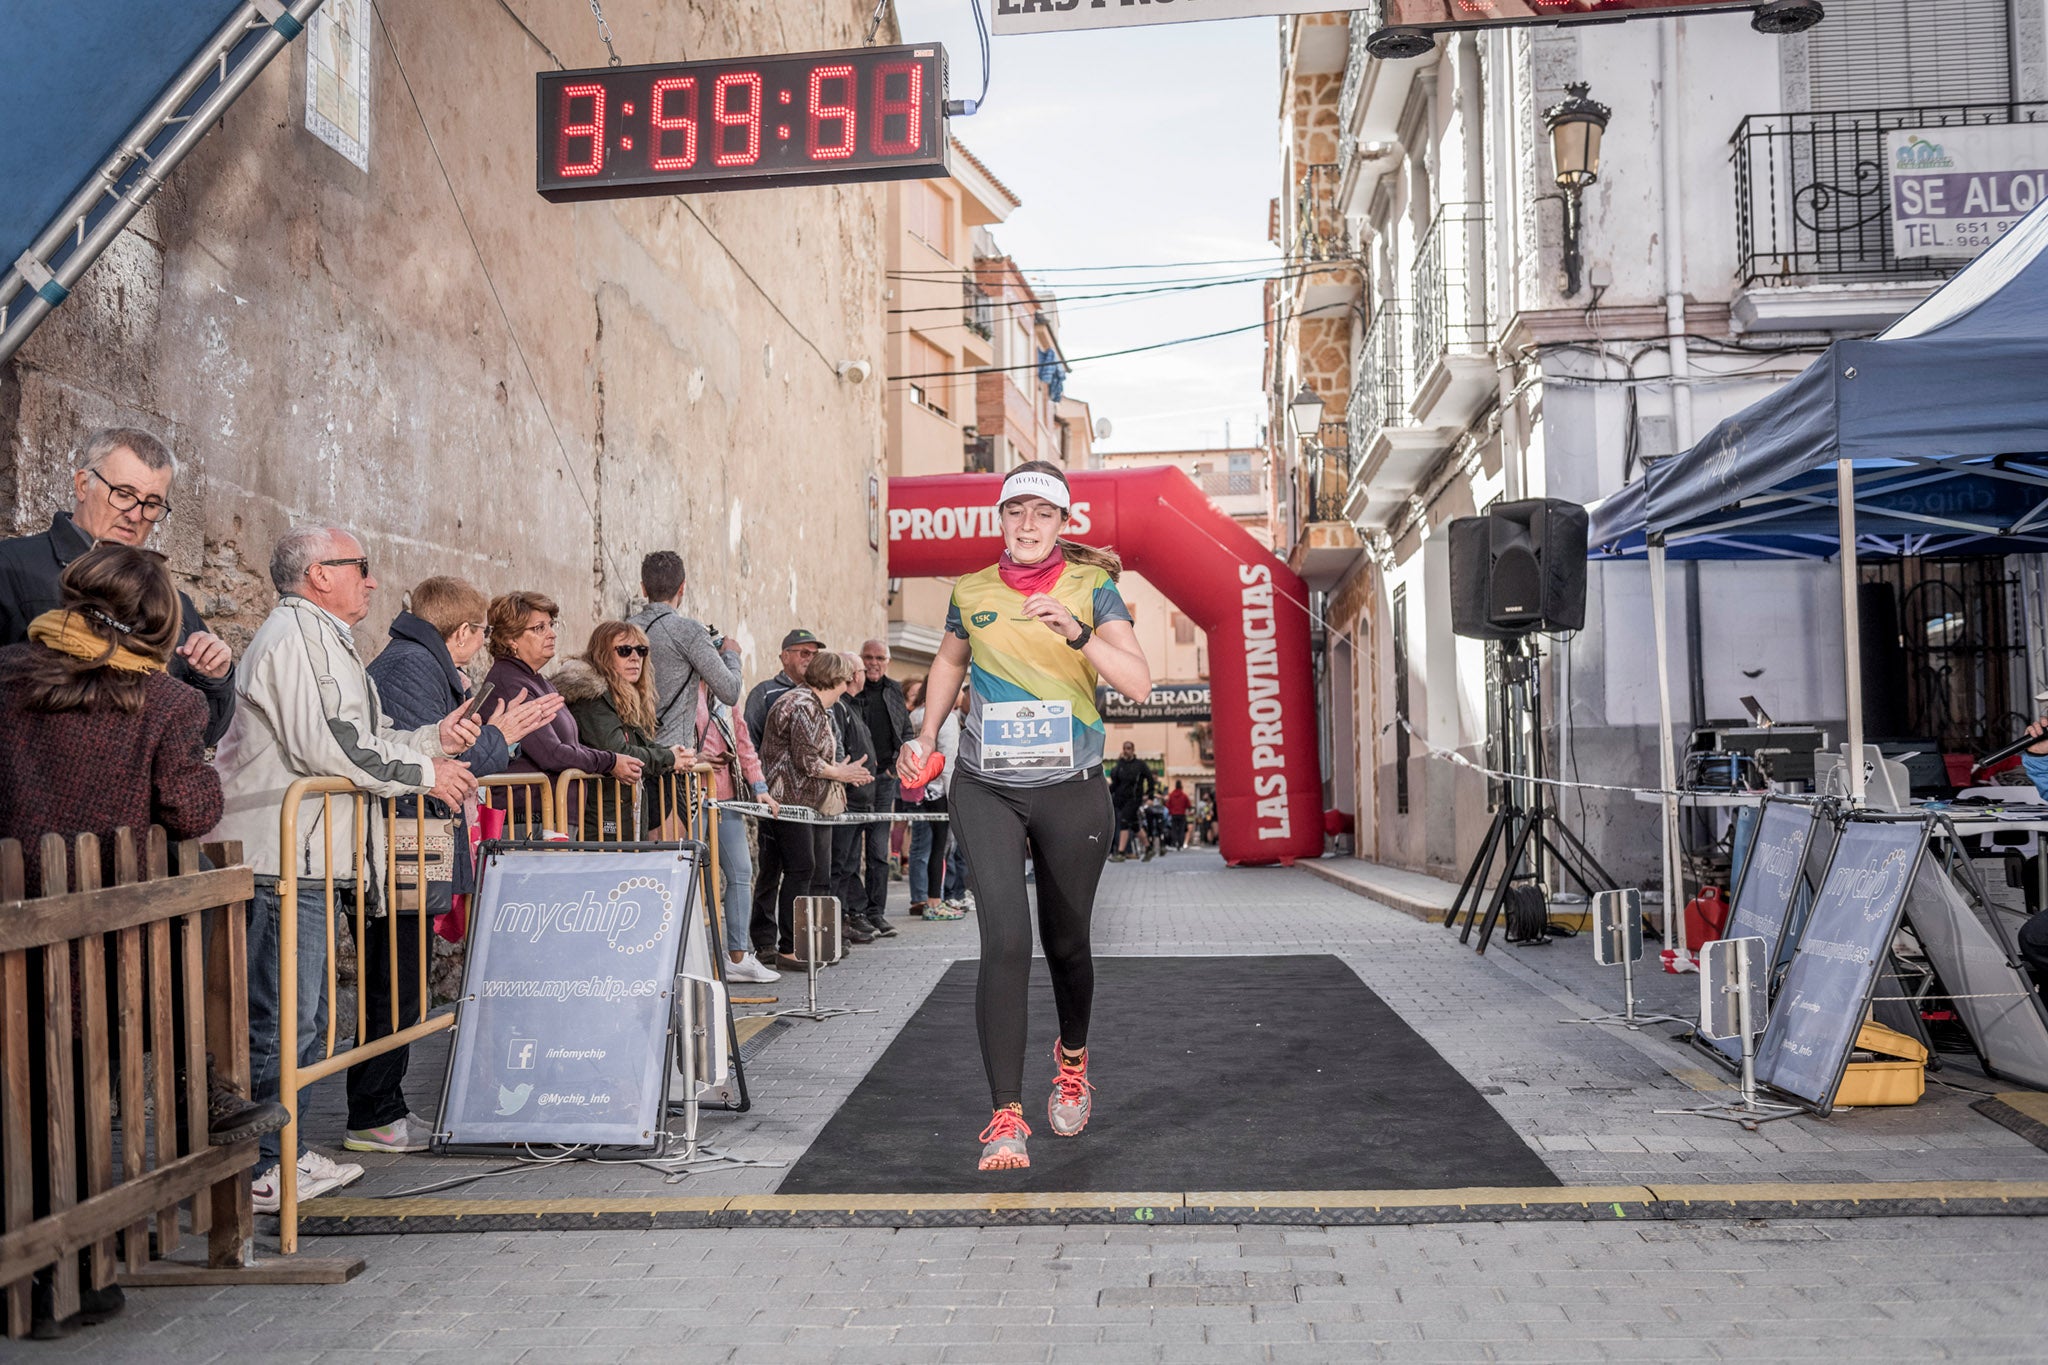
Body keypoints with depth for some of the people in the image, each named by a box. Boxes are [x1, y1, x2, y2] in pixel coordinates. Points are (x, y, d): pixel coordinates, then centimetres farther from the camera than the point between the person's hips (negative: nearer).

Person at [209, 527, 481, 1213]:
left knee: (303, 1018, 16)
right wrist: (424, 773, -12)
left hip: (306, 858, 11)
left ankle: (277, 1151, 25)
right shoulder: (296, 634, -11)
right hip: (280, 857, -11)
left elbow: (362, 742, 24)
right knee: (279, 1021, -6)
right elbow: (326, 745, -21)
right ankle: (253, 1171, 2)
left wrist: (432, 739, 10)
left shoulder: (323, 640, 25)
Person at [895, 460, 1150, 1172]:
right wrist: (925, 738, 15)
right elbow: (950, 662, 24)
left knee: (1066, 940, 13)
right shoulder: (971, 592, 4)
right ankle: (1006, 1117, -8)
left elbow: (1138, 683, -14)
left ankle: (1072, 1058, 44)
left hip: (1073, 791, 0)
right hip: (986, 790, 1)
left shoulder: (1092, 588, -3)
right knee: (1005, 941, -14)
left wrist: (1076, 632, -27)